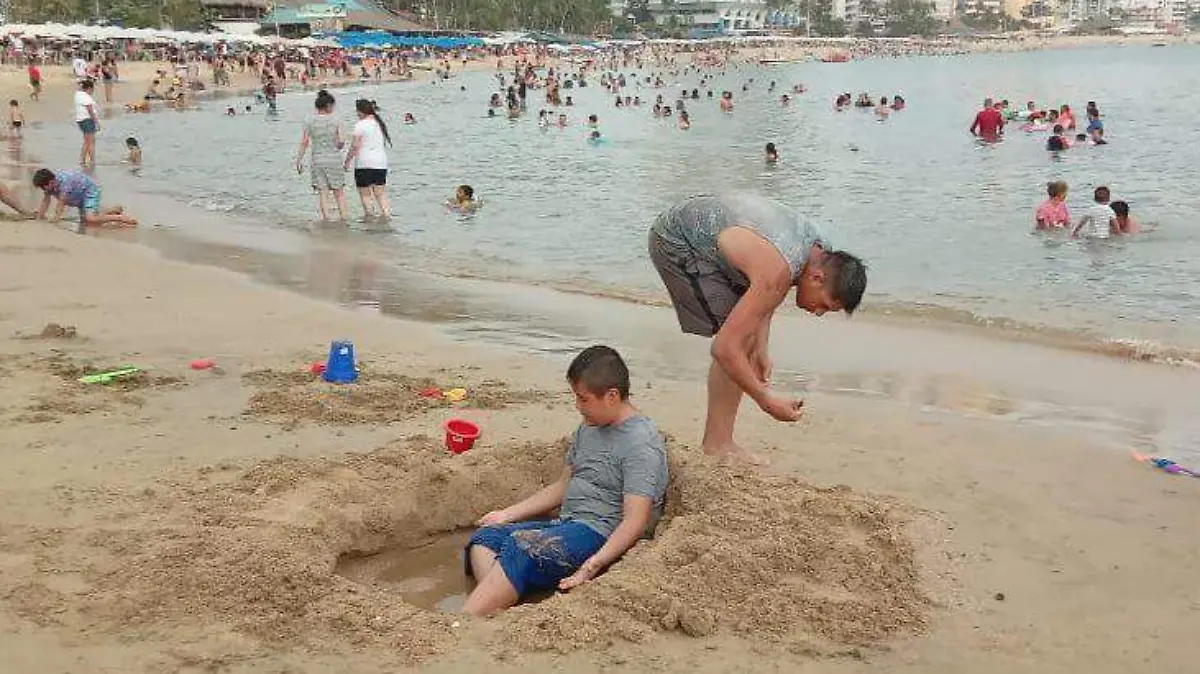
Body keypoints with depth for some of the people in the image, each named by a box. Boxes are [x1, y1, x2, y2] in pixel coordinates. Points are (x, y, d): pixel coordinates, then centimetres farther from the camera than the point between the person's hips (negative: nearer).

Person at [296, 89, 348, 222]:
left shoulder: (309, 122, -1)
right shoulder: (335, 122, -4)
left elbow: (304, 143, -4)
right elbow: (341, 142, -6)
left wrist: (299, 161, 1)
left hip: (318, 160, 0)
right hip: (335, 159, 0)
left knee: (322, 192, 4)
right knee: (339, 192, 10)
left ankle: (326, 217, -1)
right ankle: (343, 217, 11)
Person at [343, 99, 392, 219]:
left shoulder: (360, 125, -10)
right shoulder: (380, 123, 11)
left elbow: (355, 147, -11)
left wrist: (347, 162, -2)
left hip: (364, 164, -6)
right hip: (381, 163, 6)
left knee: (365, 194, 3)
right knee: (381, 193, 9)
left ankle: (369, 216, 1)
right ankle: (386, 213, 3)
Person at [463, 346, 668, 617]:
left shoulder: (641, 444, -13)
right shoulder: (588, 428, 16)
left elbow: (635, 522, -21)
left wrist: (591, 566, -31)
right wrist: (508, 514, 18)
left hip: (602, 536, -10)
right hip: (566, 524, 10)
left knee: (521, 548, -31)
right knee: (484, 538, -10)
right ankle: (495, 612, -35)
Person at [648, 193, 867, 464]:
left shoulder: (822, 249, -6)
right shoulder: (778, 273, -34)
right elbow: (724, 347, -33)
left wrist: (761, 349, 3)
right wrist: (766, 399, -23)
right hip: (675, 241, -9)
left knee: (748, 336, 6)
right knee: (739, 340, -15)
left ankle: (716, 442, 12)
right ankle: (717, 446, -6)